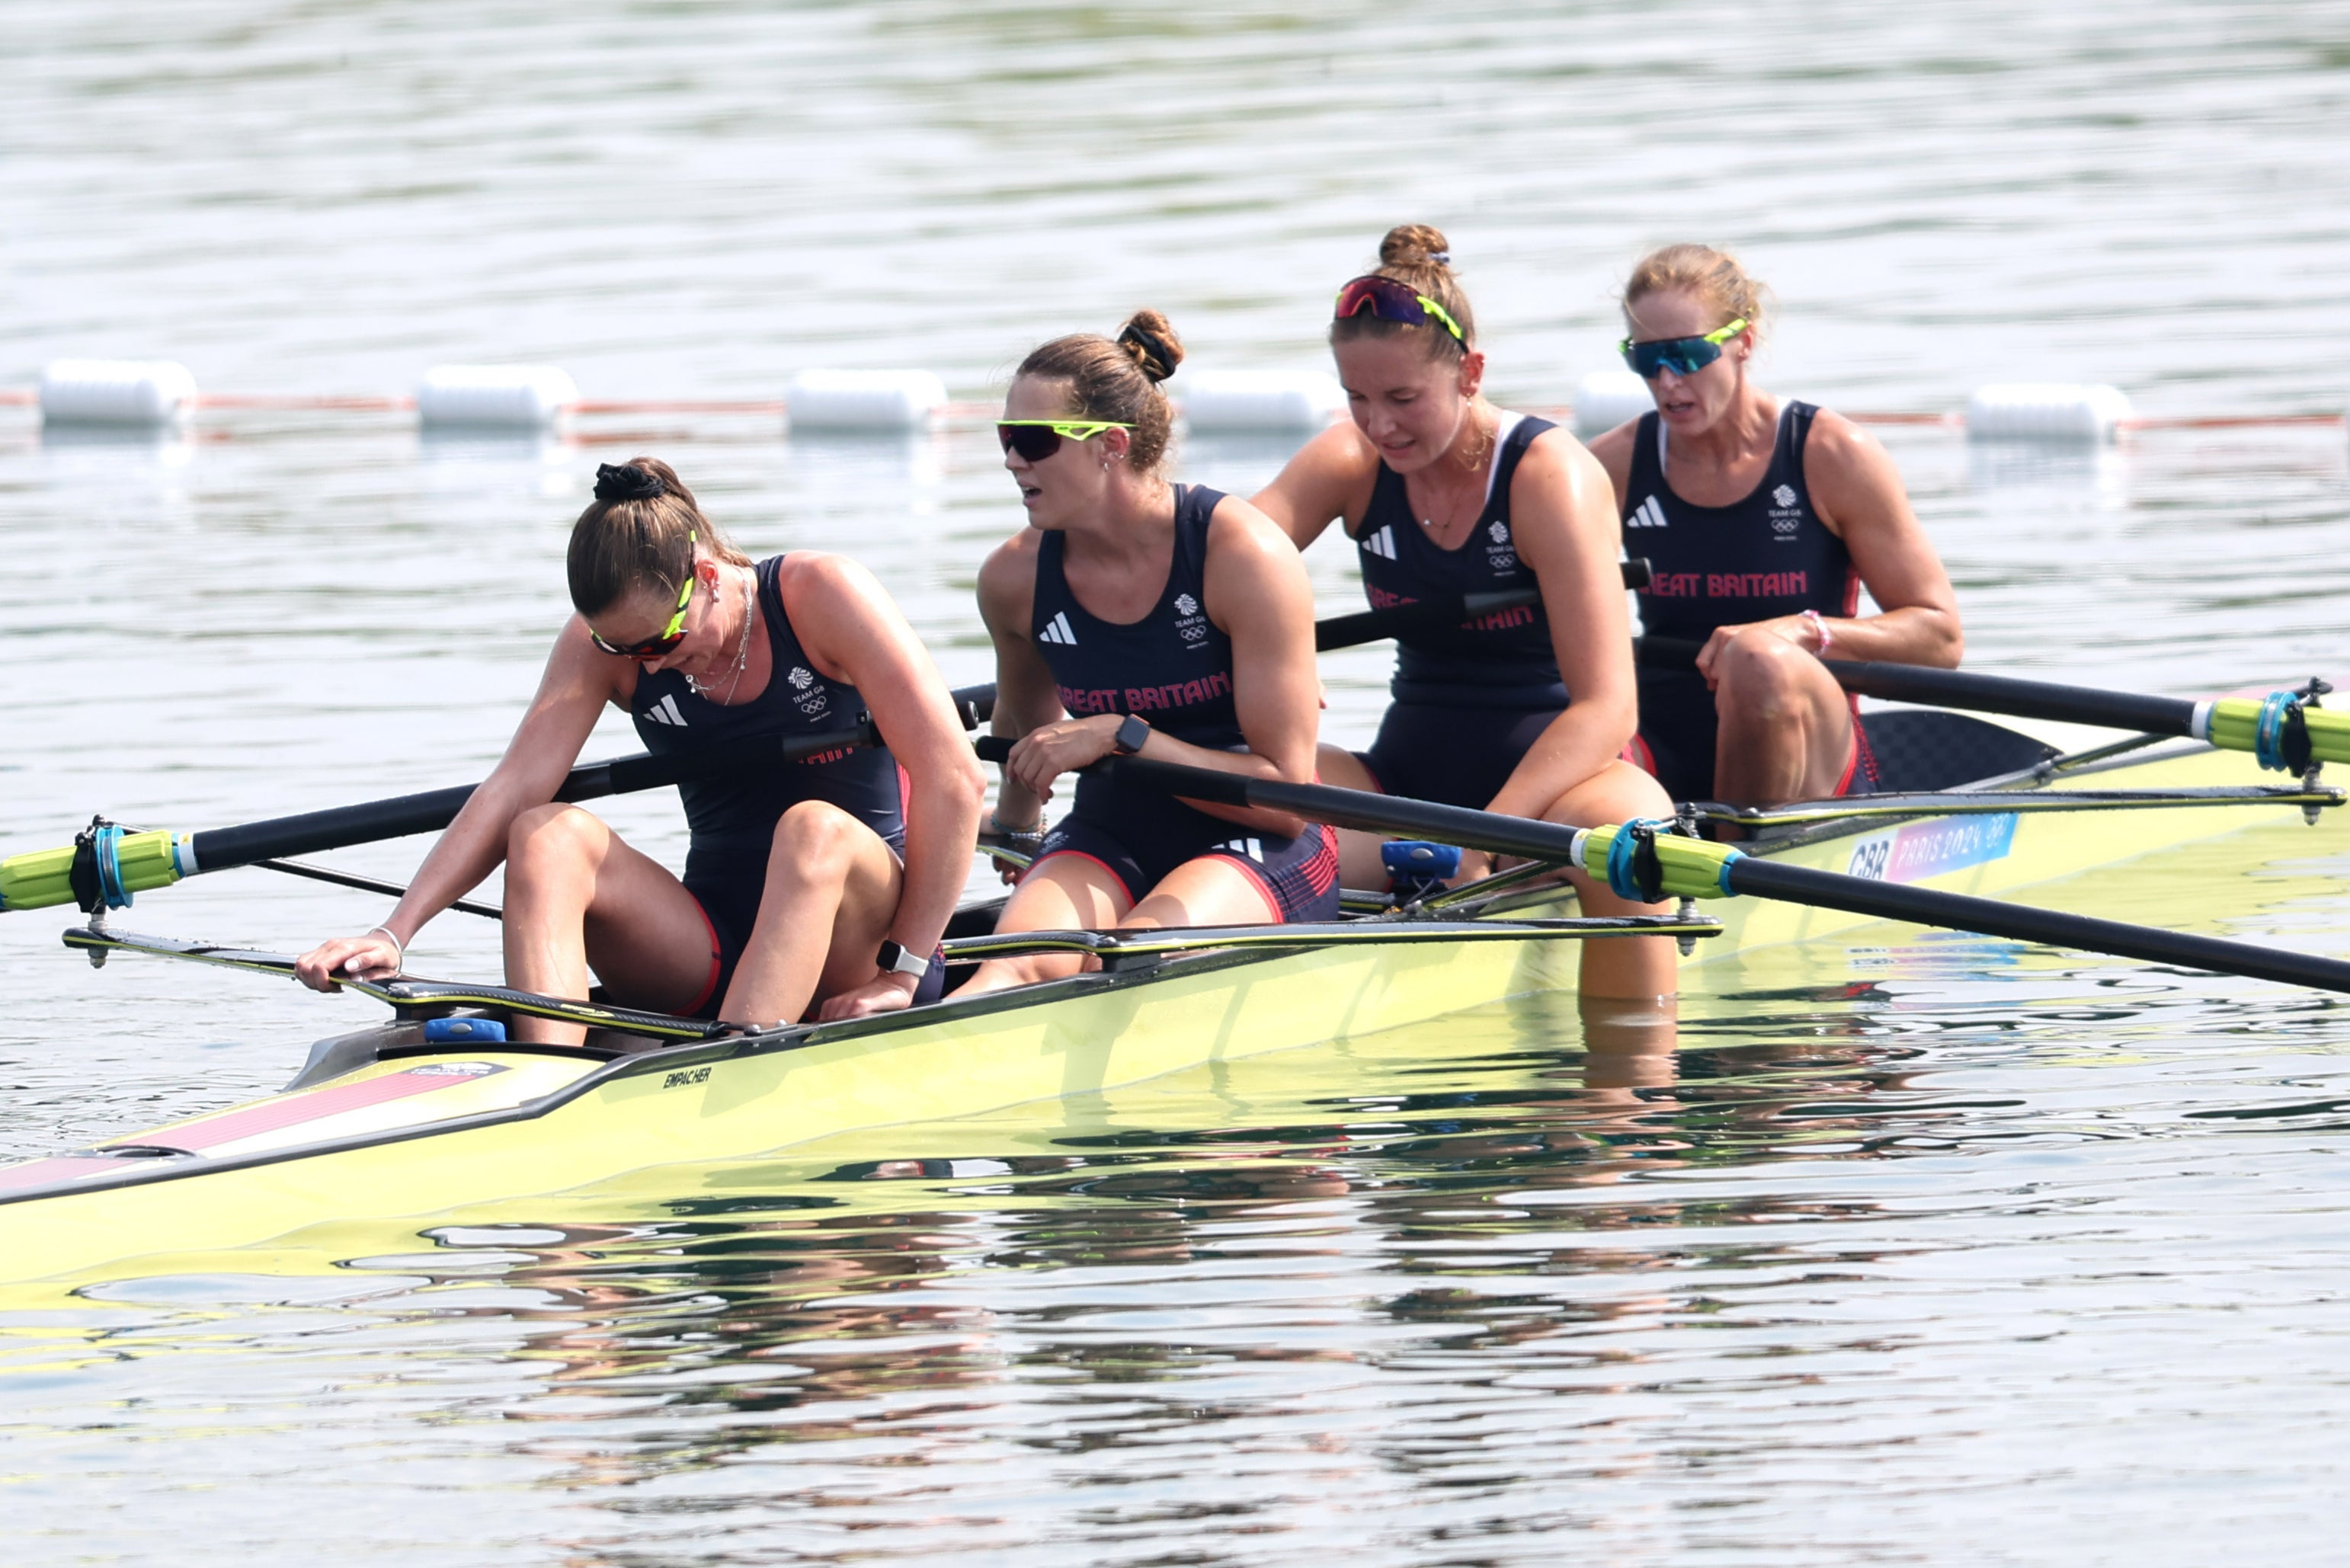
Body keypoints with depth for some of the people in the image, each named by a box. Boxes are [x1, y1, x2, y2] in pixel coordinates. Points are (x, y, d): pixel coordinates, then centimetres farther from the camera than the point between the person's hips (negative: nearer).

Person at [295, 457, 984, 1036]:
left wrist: (903, 974, -17)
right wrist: (395, 932, -24)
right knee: (547, 836, -21)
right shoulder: (599, 641, 0)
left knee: (814, 830, -36)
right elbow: (512, 792, -10)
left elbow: (953, 777, -15)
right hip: (711, 950, 4)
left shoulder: (820, 594, -12)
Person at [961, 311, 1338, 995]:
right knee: (1021, 964, -32)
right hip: (1110, 842, 4)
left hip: (1259, 853, -3)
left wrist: (1122, 735, -20)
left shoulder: (1241, 554, -15)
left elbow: (1287, 796, -15)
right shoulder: (1015, 578, -1)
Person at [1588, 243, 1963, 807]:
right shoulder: (1616, 466, 7)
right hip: (1663, 757, 1)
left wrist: (1806, 632, -17)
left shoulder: (1832, 456, -1)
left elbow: (1941, 637, -1)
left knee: (1759, 659, -35)